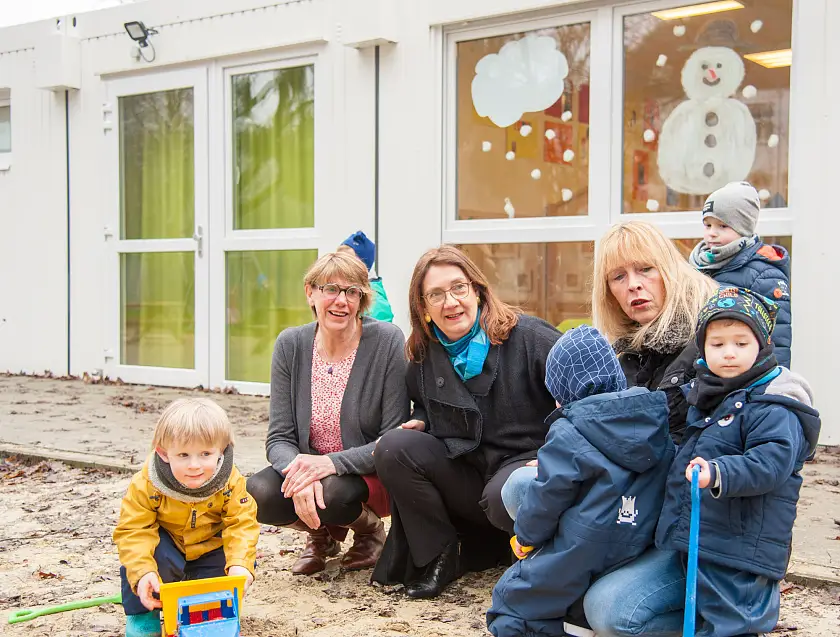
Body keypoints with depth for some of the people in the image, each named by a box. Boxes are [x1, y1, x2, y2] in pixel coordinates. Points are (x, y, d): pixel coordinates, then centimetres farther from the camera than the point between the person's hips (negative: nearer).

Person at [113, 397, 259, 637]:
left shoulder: (231, 483, -24)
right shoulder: (145, 486, -29)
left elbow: (242, 526, -22)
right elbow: (133, 531, -27)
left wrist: (240, 564, -39)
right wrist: (142, 572, -41)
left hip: (209, 547, 3)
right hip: (165, 544, -2)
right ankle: (141, 614, -8)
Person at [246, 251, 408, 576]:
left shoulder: (387, 341, -14)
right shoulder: (290, 344, -4)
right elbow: (279, 437, -6)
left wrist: (332, 463, -28)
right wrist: (298, 470, -28)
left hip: (371, 475, -3)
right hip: (305, 466, 3)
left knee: (332, 493, -34)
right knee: (259, 494, -26)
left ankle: (370, 528, 4)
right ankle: (323, 533, 9)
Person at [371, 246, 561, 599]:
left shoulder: (527, 336, -10)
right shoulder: (424, 356, 5)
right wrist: (419, 424, 0)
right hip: (463, 470, 5)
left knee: (505, 497, -39)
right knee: (392, 448, -18)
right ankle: (438, 554, -3)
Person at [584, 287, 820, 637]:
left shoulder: (773, 410, -9)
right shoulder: (702, 399, 15)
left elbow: (771, 463, -25)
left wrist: (719, 473, -38)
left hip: (736, 560, -7)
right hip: (680, 548, 8)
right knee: (604, 608, 0)